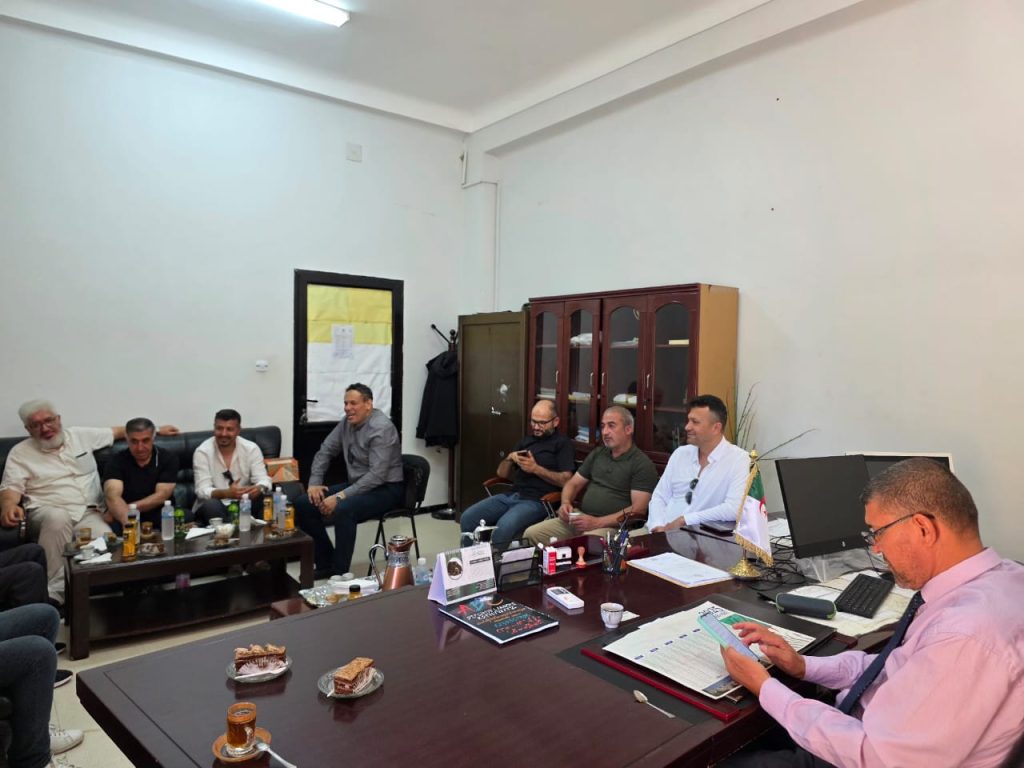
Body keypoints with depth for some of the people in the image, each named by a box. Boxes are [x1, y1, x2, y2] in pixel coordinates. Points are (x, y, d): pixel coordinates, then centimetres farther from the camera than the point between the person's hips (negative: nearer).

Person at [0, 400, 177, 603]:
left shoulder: (81, 435, 15)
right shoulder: (20, 453, 9)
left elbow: (116, 431, 25)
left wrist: (155, 430, 27)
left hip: (88, 513, 2)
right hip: (46, 513, -1)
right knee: (58, 517, -40)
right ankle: (53, 592, -32)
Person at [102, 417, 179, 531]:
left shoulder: (168, 459, 0)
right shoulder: (117, 461, -2)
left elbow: (161, 496, -9)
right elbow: (113, 496, -19)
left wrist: (125, 509, -16)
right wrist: (128, 523, -37)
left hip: (159, 519, 1)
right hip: (124, 521, -1)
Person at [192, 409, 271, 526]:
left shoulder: (251, 448, -5)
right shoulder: (202, 452, -10)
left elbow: (263, 480, -12)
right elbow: (202, 490, -18)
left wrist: (259, 488, -38)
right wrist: (226, 493, -39)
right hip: (212, 508, -2)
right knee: (211, 505, -35)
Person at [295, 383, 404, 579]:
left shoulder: (381, 428, -21)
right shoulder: (347, 422, 3)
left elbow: (377, 475, -27)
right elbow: (325, 452, 14)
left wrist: (340, 496, -30)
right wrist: (314, 482, -1)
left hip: (386, 488, -8)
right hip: (358, 485, 9)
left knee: (343, 509, -36)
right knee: (303, 504, -4)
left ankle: (340, 573, -21)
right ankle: (325, 564, 6)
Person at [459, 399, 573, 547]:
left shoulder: (563, 443, 3)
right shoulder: (526, 441, 22)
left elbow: (566, 480, -9)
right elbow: (502, 473, 21)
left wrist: (535, 468, -15)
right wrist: (510, 458, 0)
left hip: (536, 501, -7)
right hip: (511, 495, 7)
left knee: (504, 527, -34)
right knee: (468, 518, -12)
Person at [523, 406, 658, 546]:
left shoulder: (642, 464, -3)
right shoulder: (597, 453, 20)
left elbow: (638, 510, -11)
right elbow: (573, 484, 25)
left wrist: (597, 522, -18)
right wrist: (565, 503, 1)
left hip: (611, 526, -6)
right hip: (581, 518, 7)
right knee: (532, 533, -12)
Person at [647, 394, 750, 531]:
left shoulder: (738, 459, -7)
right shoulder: (680, 453, 10)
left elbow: (734, 509, -18)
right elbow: (660, 497, 11)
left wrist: (684, 520, -17)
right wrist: (658, 526, -8)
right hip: (664, 531, 5)